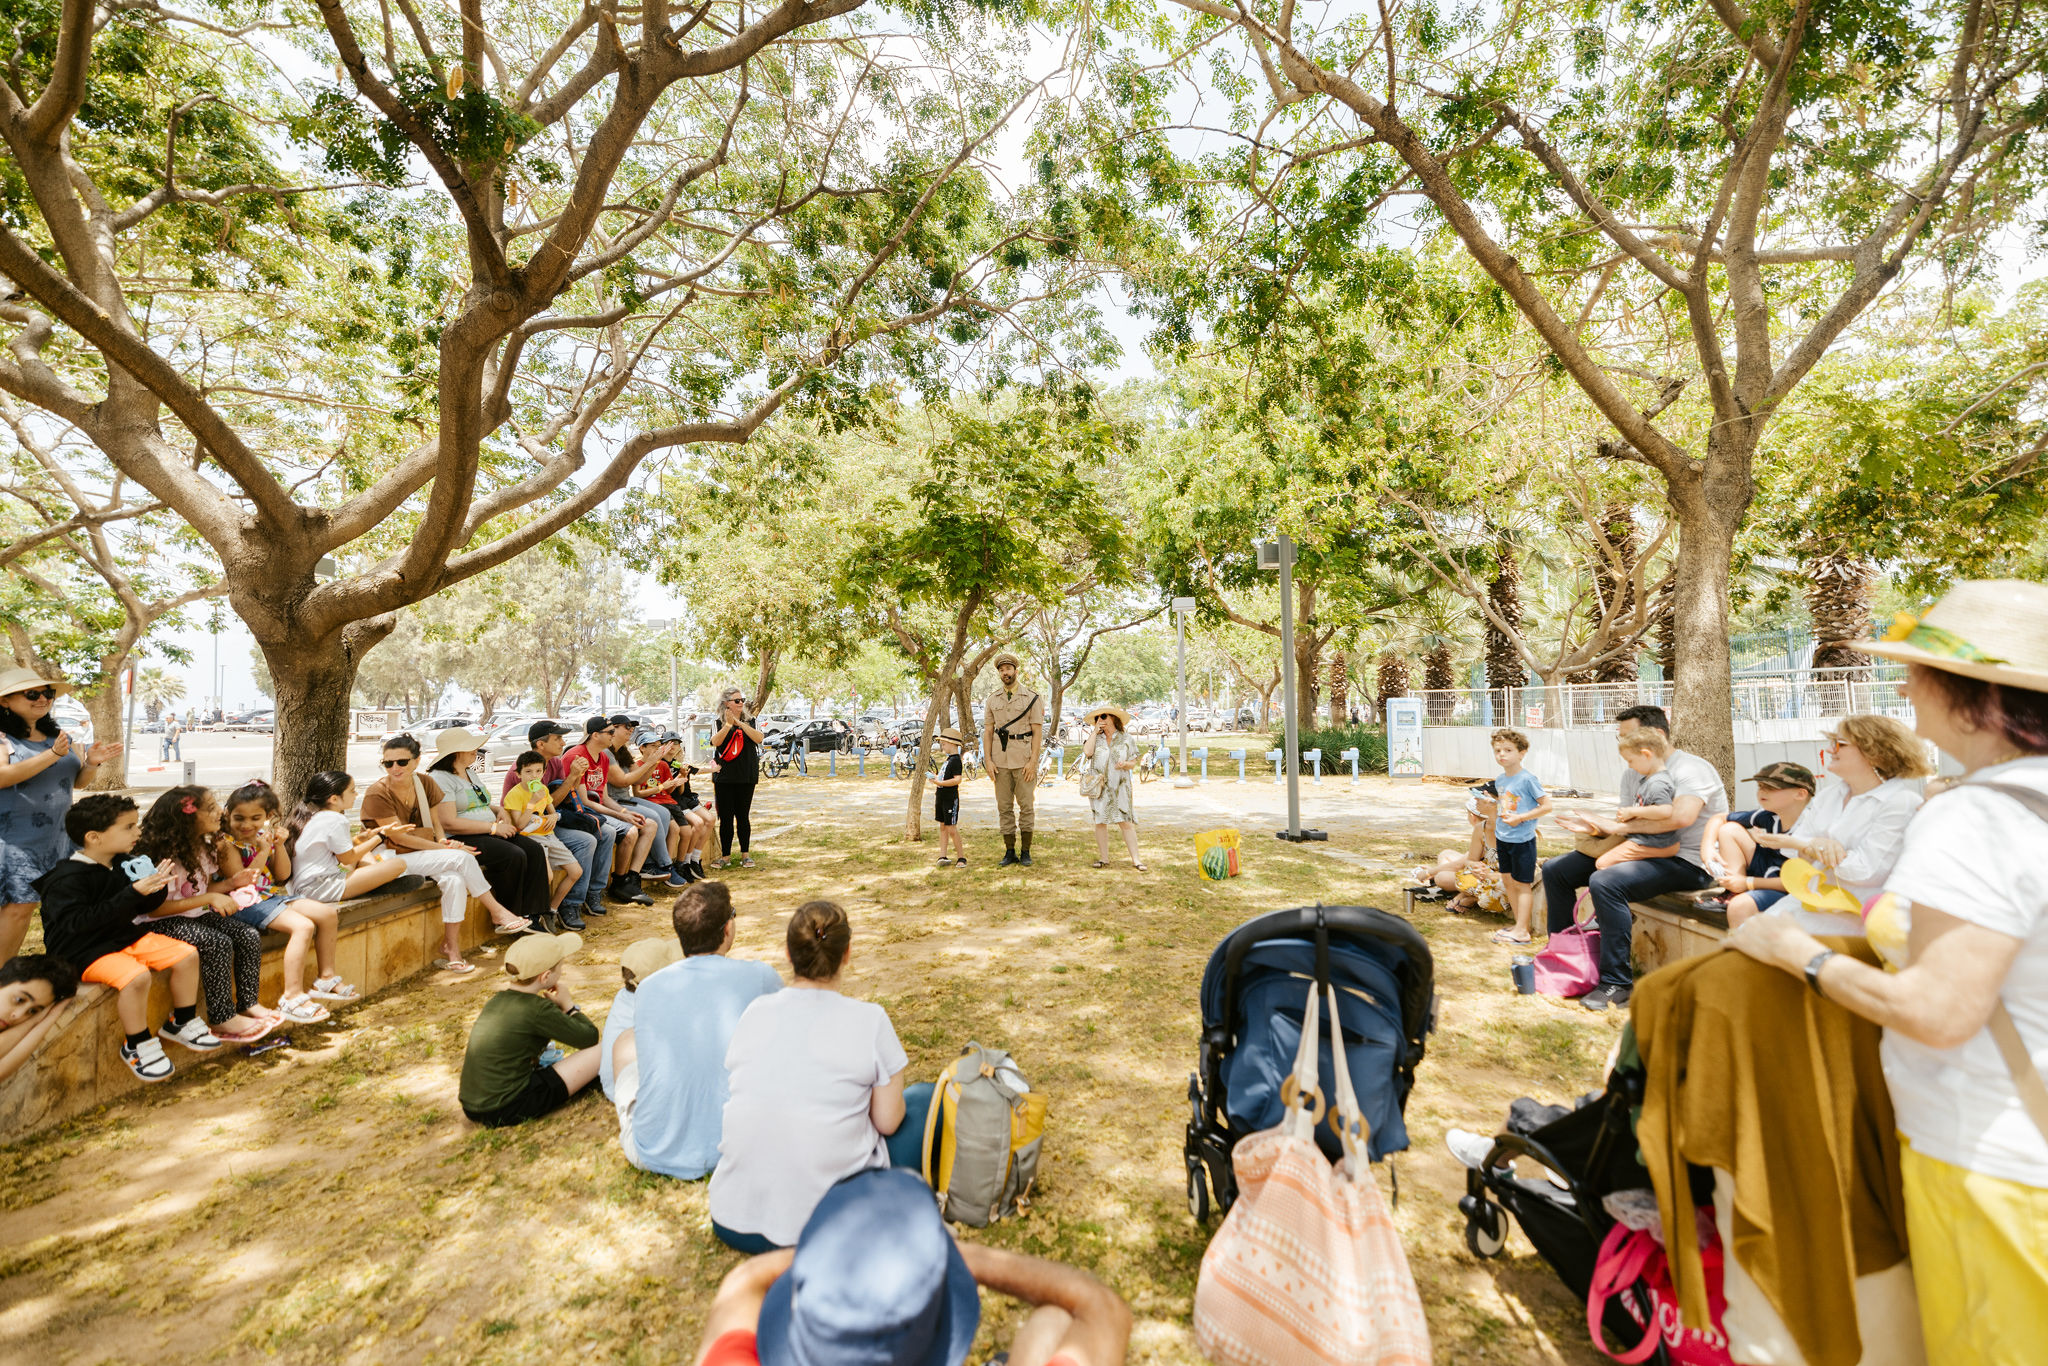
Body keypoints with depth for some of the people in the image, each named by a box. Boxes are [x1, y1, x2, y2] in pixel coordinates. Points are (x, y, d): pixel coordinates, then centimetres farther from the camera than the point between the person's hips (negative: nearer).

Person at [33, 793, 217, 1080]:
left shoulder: (122, 864, 5)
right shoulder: (67, 878, -19)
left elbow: (144, 906, 14)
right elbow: (77, 922, -28)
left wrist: (157, 887, -9)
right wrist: (133, 893, -34)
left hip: (126, 936, 8)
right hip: (83, 951, -8)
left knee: (187, 955, -1)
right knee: (136, 976, -32)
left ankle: (182, 1023, 17)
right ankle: (137, 1045, -10)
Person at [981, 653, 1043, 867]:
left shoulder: (1031, 698, 1)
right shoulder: (992, 700, 10)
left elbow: (1038, 732, -3)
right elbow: (987, 731, 8)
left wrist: (1033, 761, -11)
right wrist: (988, 761, -2)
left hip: (1024, 760, -3)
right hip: (1000, 761, 3)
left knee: (1026, 805, 1)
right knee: (1004, 807, 6)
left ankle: (1025, 852, 11)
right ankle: (1010, 852, 15)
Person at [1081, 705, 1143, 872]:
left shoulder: (1125, 739, 7)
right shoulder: (1096, 738, 9)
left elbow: (1134, 762, 7)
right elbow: (1087, 752, -10)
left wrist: (1125, 764, -15)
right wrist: (1095, 732, -4)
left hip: (1120, 786, -2)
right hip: (1099, 786, 2)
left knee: (1126, 822, -8)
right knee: (1100, 822, 3)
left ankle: (1135, 859, -4)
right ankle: (1103, 858, 13)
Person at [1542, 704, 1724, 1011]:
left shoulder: (1690, 769, -15)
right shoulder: (1632, 775, 12)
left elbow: (1681, 817, -34)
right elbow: (1628, 827, 12)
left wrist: (1618, 826, -25)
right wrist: (1595, 829, -10)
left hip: (1687, 862, -9)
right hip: (1644, 852, 9)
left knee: (1605, 881, -35)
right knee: (1555, 869, 5)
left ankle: (1616, 983, -25)